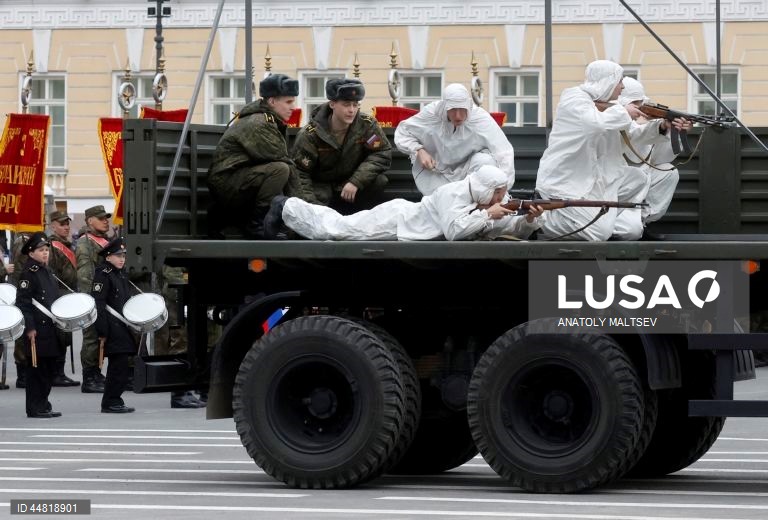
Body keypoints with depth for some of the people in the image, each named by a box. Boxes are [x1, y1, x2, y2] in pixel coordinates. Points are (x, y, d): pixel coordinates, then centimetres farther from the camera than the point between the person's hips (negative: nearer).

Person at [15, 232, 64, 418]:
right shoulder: (28, 273, -10)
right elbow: (22, 302, -16)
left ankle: (43, 406, 19)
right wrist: (29, 327, -21)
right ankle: (35, 409, 0)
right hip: (37, 330, -9)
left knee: (49, 370, 12)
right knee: (36, 369, -5)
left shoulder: (47, 272, 16)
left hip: (50, 328, 9)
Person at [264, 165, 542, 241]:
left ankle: (287, 207, 30)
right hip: (396, 221, -7)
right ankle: (287, 207, 21)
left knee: (339, 226, 18)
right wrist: (487, 215, -36)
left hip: (406, 217, 7)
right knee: (332, 229, 2)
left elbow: (513, 229, -2)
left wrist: (529, 220, -22)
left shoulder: (489, 201, -5)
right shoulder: (456, 194, -30)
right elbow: (453, 231, -43)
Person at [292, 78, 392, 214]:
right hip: (321, 186, -2)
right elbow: (300, 173, -16)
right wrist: (311, 204, -31)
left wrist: (356, 181, -29)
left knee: (378, 181, -26)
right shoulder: (310, 134, -19)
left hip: (349, 182, 2)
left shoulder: (367, 125, -14)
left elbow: (383, 154, -17)